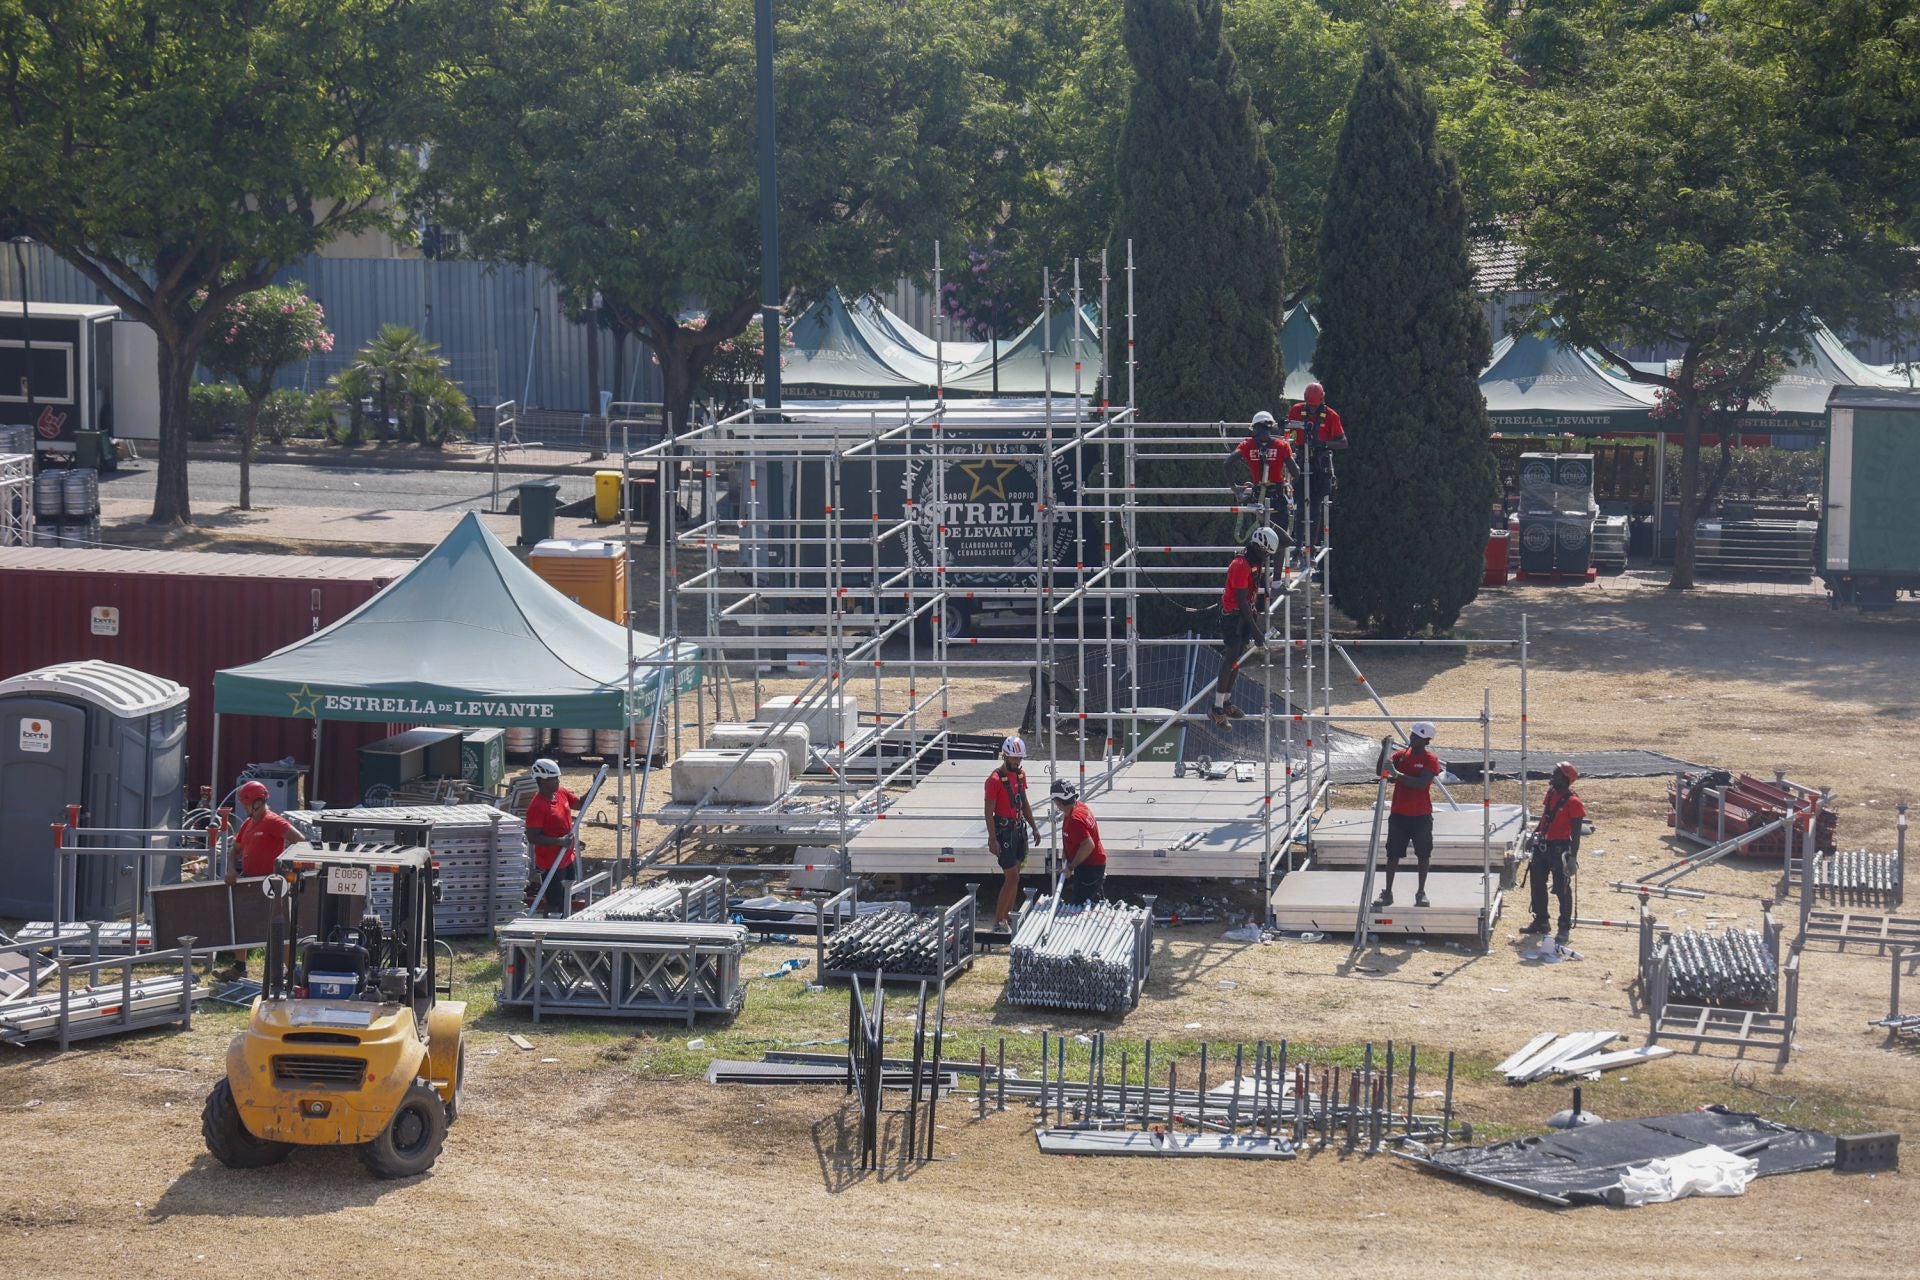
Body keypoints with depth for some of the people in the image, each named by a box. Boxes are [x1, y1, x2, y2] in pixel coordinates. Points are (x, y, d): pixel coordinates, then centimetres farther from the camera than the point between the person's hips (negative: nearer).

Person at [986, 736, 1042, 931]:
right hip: (1004, 830, -8)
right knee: (1013, 877, -10)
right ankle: (998, 922, -6)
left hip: (1019, 828, 8)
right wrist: (992, 840, -20)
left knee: (1014, 875, 11)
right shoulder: (995, 780, -16)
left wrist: (1034, 827, 18)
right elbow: (989, 812, -16)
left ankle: (1008, 915, 20)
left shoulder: (1020, 774, 8)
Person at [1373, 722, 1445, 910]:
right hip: (1398, 814, 3)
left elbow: (1420, 783, -23)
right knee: (1393, 853, 3)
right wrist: (1384, 751, -14)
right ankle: (1387, 893, 8)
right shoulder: (1401, 755, 5)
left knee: (1423, 854, 6)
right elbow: (1381, 771, -1)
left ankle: (1421, 892, 17)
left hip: (1421, 815, -3)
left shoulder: (1430, 760, -9)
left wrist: (1397, 774, -30)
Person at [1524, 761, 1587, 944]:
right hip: (1543, 845, 8)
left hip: (1560, 848, -8)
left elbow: (1576, 833, -15)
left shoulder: (1572, 802, -16)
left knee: (1562, 888, -1)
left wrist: (1573, 857, -17)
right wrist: (1535, 834, 21)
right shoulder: (1551, 794, 7)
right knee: (1538, 883, 15)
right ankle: (1540, 921, 30)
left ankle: (1565, 928, 7)